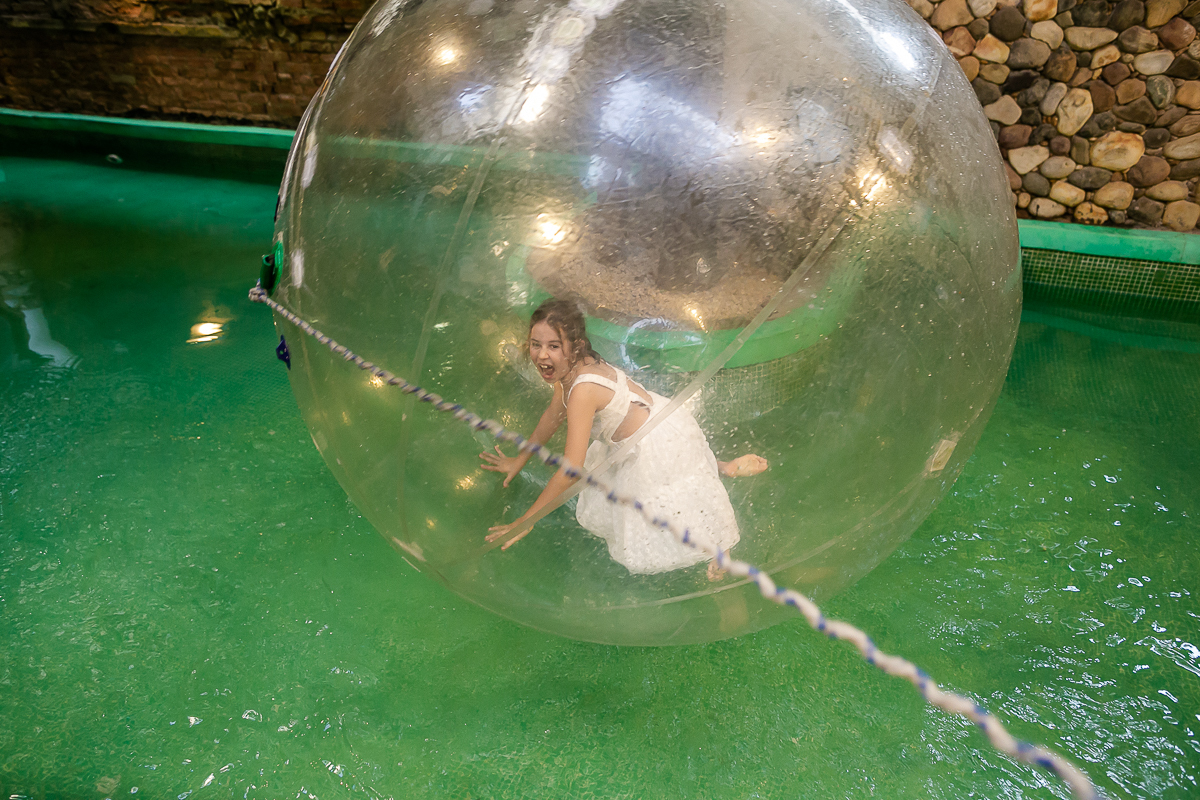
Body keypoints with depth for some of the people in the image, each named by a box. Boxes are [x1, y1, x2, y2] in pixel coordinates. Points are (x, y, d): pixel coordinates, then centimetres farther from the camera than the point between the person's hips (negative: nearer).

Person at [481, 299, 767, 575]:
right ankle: (718, 466, 35)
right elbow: (555, 413, 13)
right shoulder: (569, 368, -7)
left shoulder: (583, 390, -34)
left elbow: (571, 470, -32)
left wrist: (526, 520, -24)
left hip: (658, 446, -8)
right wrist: (520, 460, 23)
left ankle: (725, 468, 19)